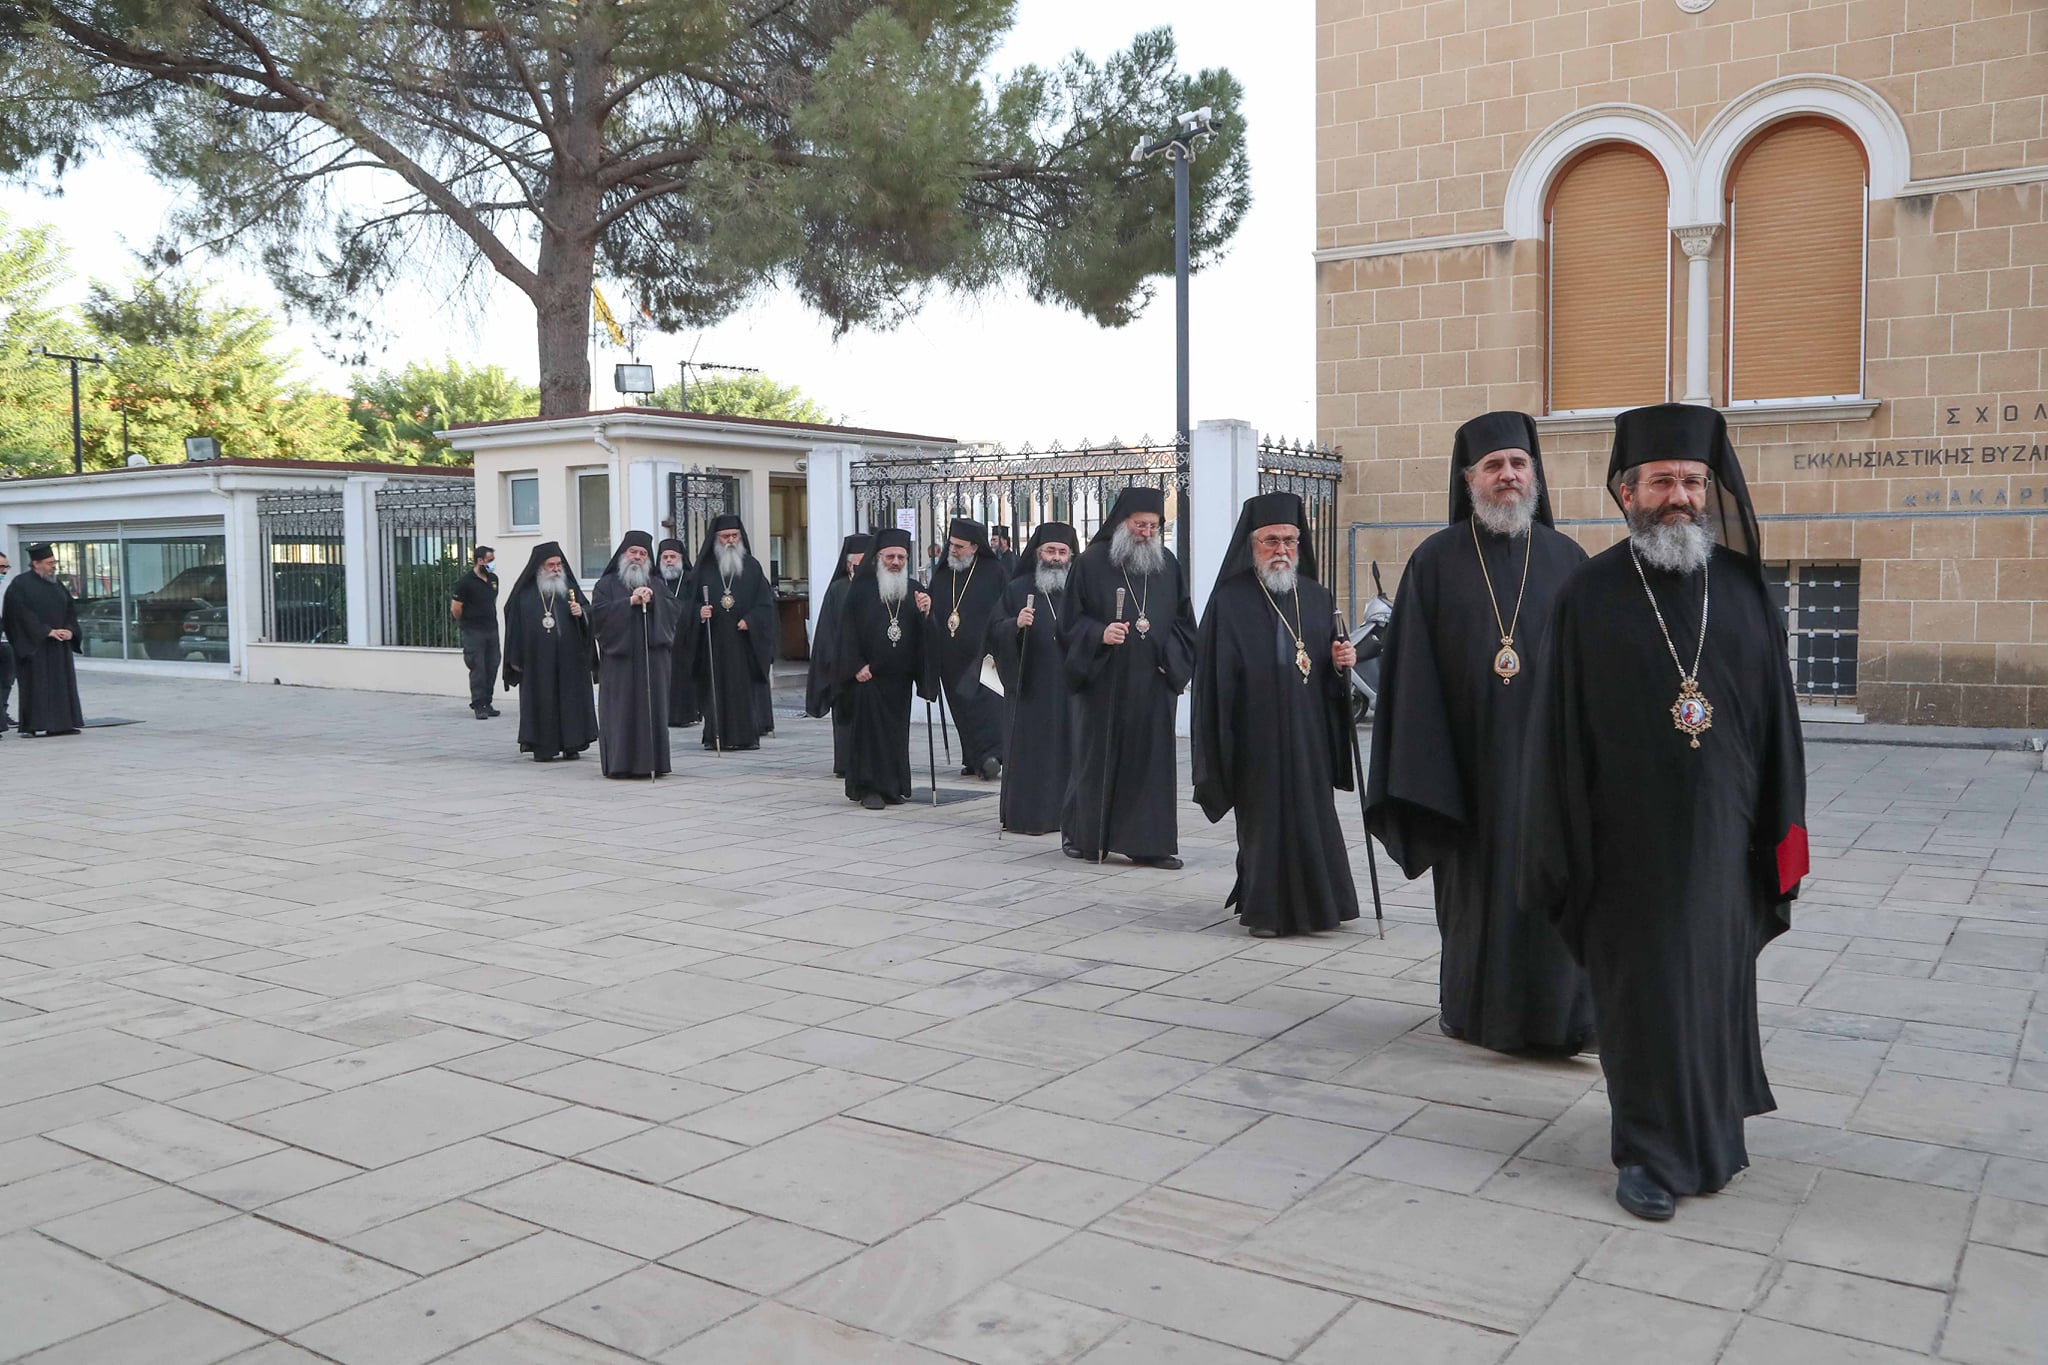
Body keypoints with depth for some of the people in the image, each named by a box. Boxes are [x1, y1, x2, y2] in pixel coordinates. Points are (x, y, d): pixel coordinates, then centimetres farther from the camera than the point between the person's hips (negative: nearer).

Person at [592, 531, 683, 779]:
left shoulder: (657, 583, 17)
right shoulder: (607, 584, 9)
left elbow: (676, 609, 4)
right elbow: (597, 612, -6)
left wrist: (654, 600, -12)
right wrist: (629, 602, -12)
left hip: (652, 656, 2)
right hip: (619, 658, -2)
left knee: (652, 708, 0)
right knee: (621, 710, -5)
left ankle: (652, 762, 5)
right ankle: (619, 763, -1)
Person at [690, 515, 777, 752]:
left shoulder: (752, 566, 8)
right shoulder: (705, 567, 7)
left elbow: (765, 601, 4)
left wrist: (750, 620, -10)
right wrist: (699, 612, -13)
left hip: (744, 638, 0)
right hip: (713, 640, 0)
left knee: (745, 687, -2)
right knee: (715, 686, -1)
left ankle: (747, 735, 3)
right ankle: (715, 736, 3)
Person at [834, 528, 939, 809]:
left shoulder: (914, 590, 7)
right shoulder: (862, 588, -3)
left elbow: (927, 633, 2)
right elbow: (847, 630, -4)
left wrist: (925, 612, -18)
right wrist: (856, 665, -11)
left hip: (899, 676, 4)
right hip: (867, 675, -4)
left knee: (897, 732, 8)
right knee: (869, 730, -4)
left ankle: (893, 786, 17)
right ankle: (870, 788, 2)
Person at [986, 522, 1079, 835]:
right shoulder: (1018, 589, 6)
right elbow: (994, 631, 0)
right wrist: (1016, 624, -19)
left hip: (1067, 685, 2)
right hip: (1029, 685, -2)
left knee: (1067, 747, 2)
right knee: (1029, 748, -2)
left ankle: (1064, 812, 10)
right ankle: (1025, 814, 3)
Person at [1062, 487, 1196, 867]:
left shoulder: (1168, 564, 9)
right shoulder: (1091, 563, -1)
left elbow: (1184, 620, 13)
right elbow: (1072, 619, 0)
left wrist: (1172, 660, -1)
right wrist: (1099, 635, -18)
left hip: (1153, 683, 3)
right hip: (1103, 681, -3)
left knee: (1152, 758, 2)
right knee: (1097, 758, 4)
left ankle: (1149, 843, 8)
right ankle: (1079, 833, 20)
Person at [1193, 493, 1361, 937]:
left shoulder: (1318, 599, 10)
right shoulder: (1230, 601, -4)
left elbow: (1334, 672, 18)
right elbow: (1215, 678, -6)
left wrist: (1341, 663, -6)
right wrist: (1219, 748, -11)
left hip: (1309, 734, 4)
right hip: (1256, 738, -4)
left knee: (1313, 815, 7)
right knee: (1263, 820, 1)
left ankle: (1314, 903, 21)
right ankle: (1265, 909, 13)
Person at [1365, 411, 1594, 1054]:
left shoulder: (1568, 561, 5)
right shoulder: (1436, 560, 0)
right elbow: (1413, 672, -3)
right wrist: (1422, 775, -8)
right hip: (1470, 755, -1)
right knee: (1475, 885, 9)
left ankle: (1555, 1015, 13)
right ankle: (1473, 1007, 26)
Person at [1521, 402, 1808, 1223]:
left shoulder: (1743, 587, 3)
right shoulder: (1591, 596, -4)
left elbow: (1777, 718, 6)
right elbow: (1559, 733, -4)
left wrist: (1783, 833, 3)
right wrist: (1564, 848, -7)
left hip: (1723, 837, 3)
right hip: (1629, 839, -3)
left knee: (1717, 981, 13)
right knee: (1643, 988, 4)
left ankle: (1709, 1133, 33)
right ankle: (1651, 1152, 18)